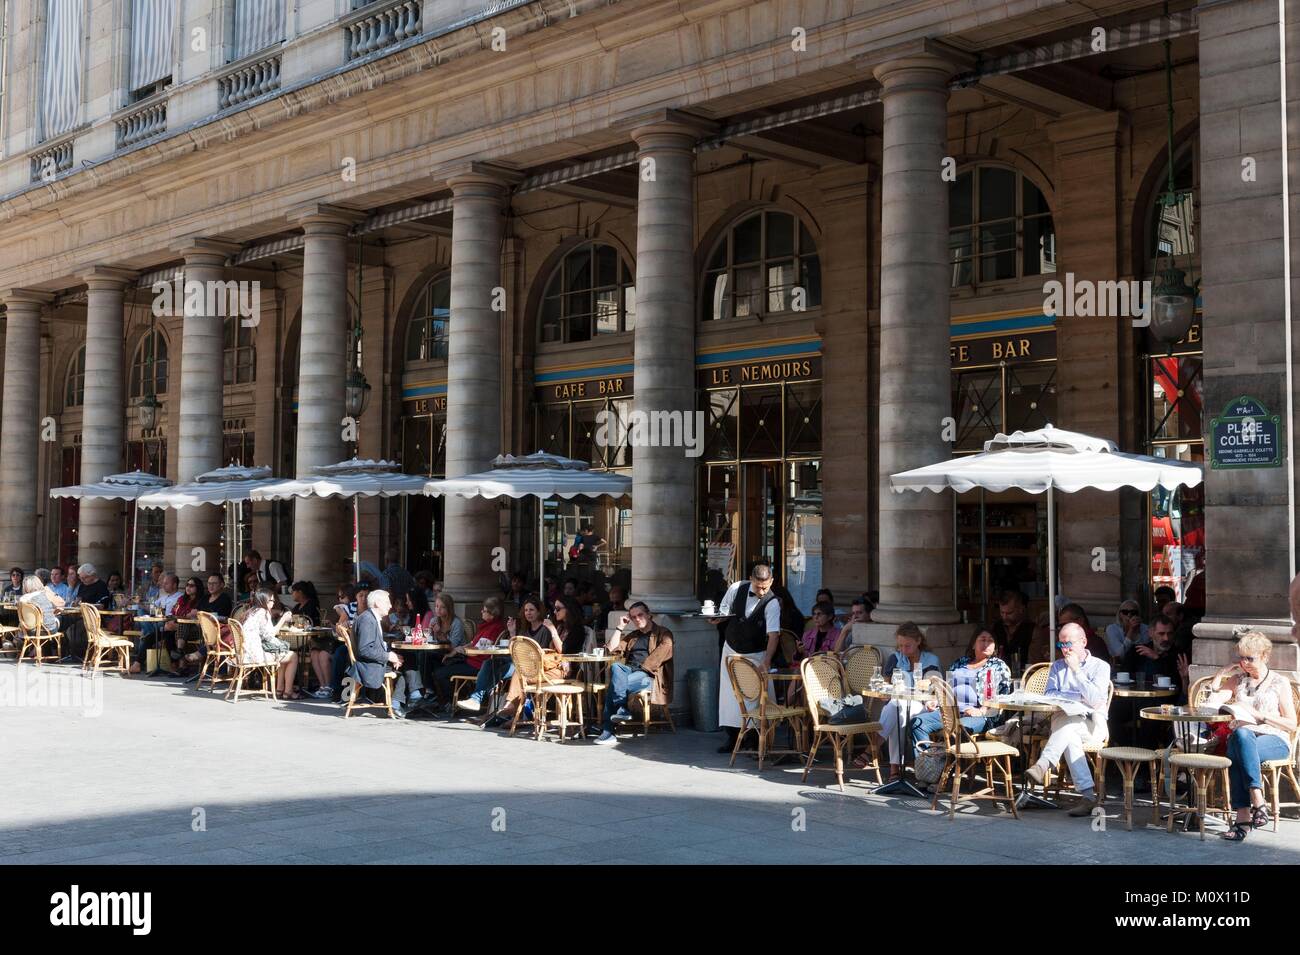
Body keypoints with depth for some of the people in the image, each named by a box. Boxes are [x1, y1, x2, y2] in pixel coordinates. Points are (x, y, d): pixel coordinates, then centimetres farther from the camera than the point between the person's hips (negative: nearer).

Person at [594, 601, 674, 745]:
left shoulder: (663, 633, 10)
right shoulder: (632, 636, 31)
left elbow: (662, 653, -8)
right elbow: (612, 648, 21)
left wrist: (642, 668, -16)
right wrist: (621, 627, 18)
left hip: (649, 675, -6)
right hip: (629, 671, 6)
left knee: (615, 683, -31)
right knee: (615, 667, -31)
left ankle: (607, 730, -32)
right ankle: (621, 710, -37)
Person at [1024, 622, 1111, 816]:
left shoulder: (1100, 666, 7)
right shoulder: (1057, 666, 20)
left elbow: (1096, 700, -9)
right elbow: (1050, 696, 4)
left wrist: (1076, 670, -8)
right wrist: (1080, 697, -6)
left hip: (1092, 724, -2)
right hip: (1063, 719, 2)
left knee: (1068, 724, -37)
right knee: (1070, 738, -34)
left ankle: (1043, 765, -48)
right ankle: (1089, 795, -39)